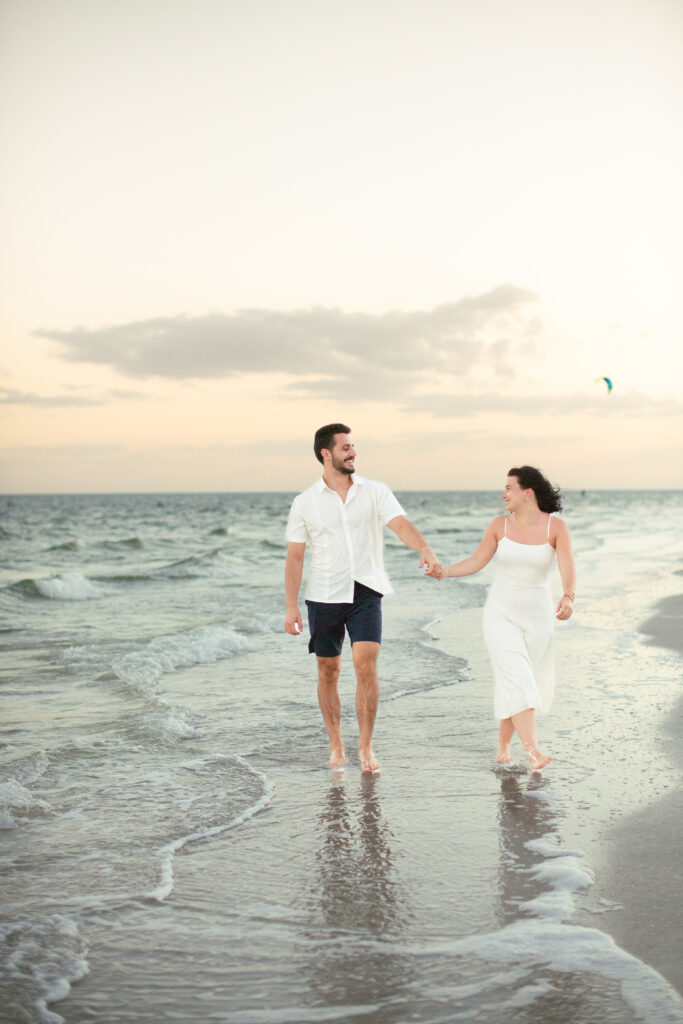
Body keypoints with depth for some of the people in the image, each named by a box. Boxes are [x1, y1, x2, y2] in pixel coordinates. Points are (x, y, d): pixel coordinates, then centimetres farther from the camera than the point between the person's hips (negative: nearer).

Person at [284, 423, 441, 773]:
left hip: (365, 593, -1)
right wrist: (291, 607, -3)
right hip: (324, 596, 1)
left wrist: (425, 550, -34)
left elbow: (401, 525, -13)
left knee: (366, 666, -12)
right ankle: (336, 746, 23)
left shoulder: (375, 492, 1)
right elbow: (295, 557, 3)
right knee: (328, 672, 8)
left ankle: (365, 747, 1)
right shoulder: (305, 503, 1)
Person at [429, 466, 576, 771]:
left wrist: (568, 597, -37)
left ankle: (503, 745, 28)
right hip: (500, 614, 0)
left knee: (528, 685, 8)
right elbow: (476, 562, 0)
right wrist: (444, 571, -16)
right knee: (517, 680, -15)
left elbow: (568, 569, -18)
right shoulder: (499, 524, -2)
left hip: (536, 617, 0)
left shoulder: (556, 527, -8)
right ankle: (533, 753, -24)